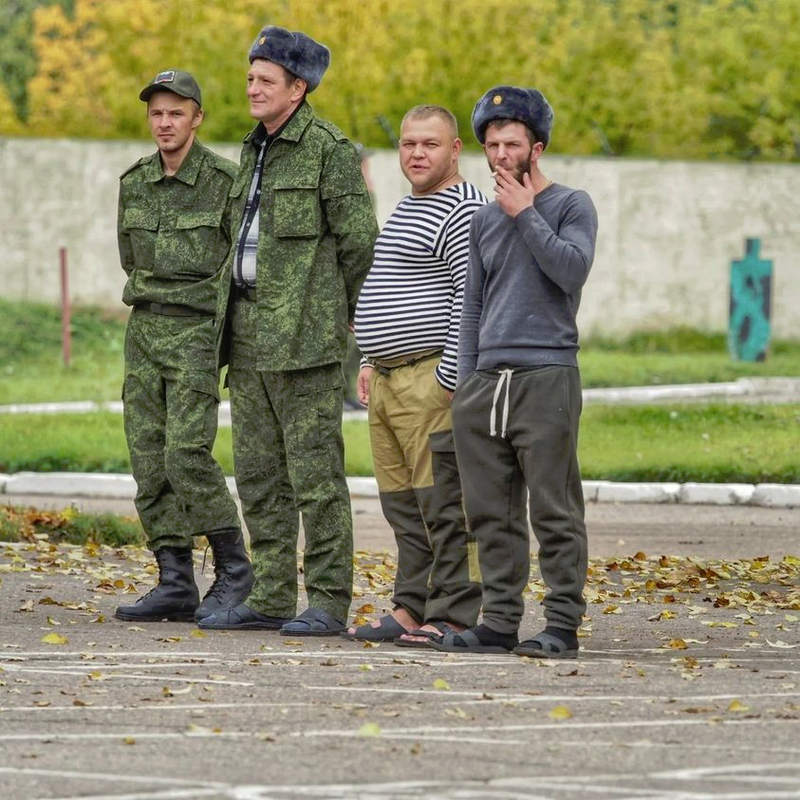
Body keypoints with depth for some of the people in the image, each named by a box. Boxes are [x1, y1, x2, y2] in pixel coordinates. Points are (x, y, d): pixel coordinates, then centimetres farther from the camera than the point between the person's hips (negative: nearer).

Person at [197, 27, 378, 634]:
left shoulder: (329, 150, -8)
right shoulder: (255, 151, 18)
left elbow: (360, 240, -10)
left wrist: (343, 315, -3)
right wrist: (233, 321, 16)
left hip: (304, 333, -9)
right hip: (249, 333, 9)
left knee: (315, 471, -7)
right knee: (258, 472, 9)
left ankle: (329, 601, -5)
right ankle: (272, 597, 14)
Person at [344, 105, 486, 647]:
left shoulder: (464, 212, -10)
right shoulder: (406, 211, 21)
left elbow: (472, 299, -18)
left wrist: (451, 377, -22)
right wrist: (372, 360, 21)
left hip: (433, 379, -10)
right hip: (389, 381, 10)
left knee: (445, 504, -9)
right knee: (404, 504, 11)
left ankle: (453, 616, -8)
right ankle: (412, 608, 15)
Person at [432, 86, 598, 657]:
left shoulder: (571, 206, 2)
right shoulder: (485, 221, 18)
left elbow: (573, 270, -15)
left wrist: (525, 214, -7)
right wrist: (466, 379, 15)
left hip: (547, 378, -6)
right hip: (487, 379, 6)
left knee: (555, 511, -7)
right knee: (492, 513, 4)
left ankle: (562, 626, -6)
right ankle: (501, 622, 9)